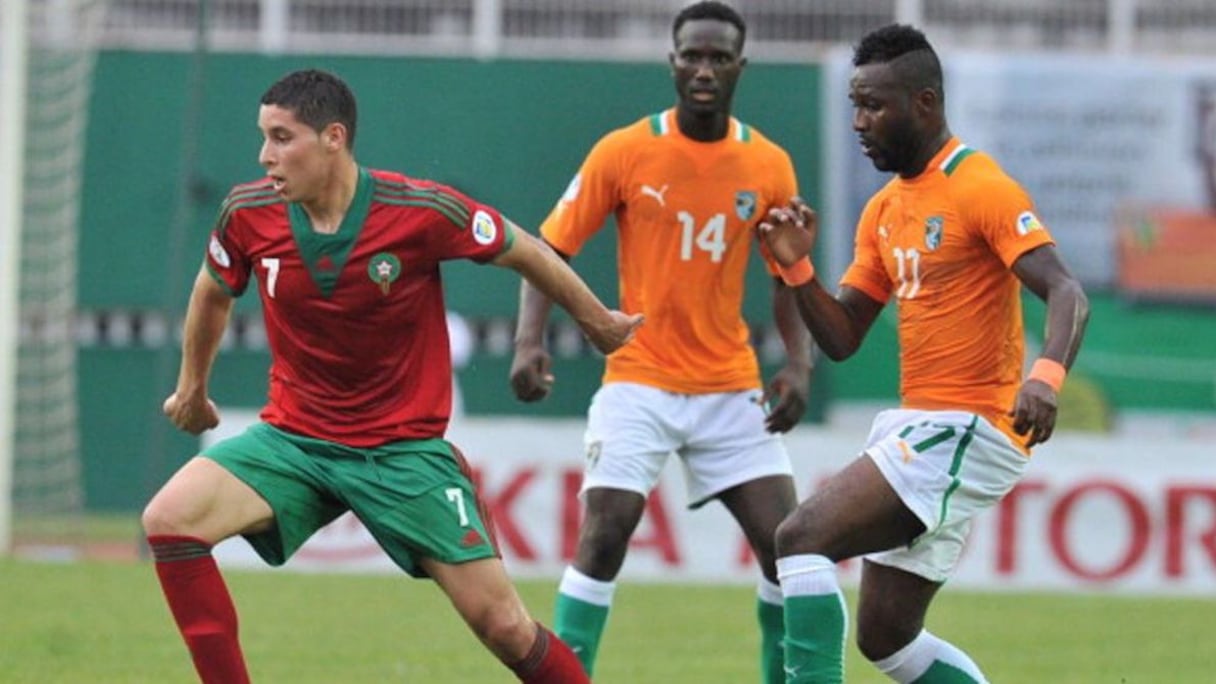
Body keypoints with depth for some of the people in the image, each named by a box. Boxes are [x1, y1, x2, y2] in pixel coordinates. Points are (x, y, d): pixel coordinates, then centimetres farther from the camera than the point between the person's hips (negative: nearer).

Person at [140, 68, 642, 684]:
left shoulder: (423, 212, -19)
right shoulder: (249, 213, -9)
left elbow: (526, 254, 0)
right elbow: (212, 293, 14)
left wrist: (600, 325, 13)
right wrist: (192, 389, 27)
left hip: (405, 448, -3)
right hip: (293, 439, 3)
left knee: (502, 625, -5)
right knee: (169, 518, -22)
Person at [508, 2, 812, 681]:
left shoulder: (769, 165, 1)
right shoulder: (624, 152, -7)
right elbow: (550, 249, -3)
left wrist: (799, 364, -6)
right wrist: (530, 339, -18)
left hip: (732, 388, 3)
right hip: (639, 381, -3)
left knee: (787, 543, -3)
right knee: (605, 535, -15)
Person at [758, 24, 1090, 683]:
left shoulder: (982, 189, -11)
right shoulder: (884, 209, 15)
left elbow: (1067, 295, -22)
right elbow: (842, 338, 16)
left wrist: (1046, 375, -40)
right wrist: (797, 267, -2)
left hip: (966, 431, -9)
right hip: (917, 426, 9)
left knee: (801, 536, -20)